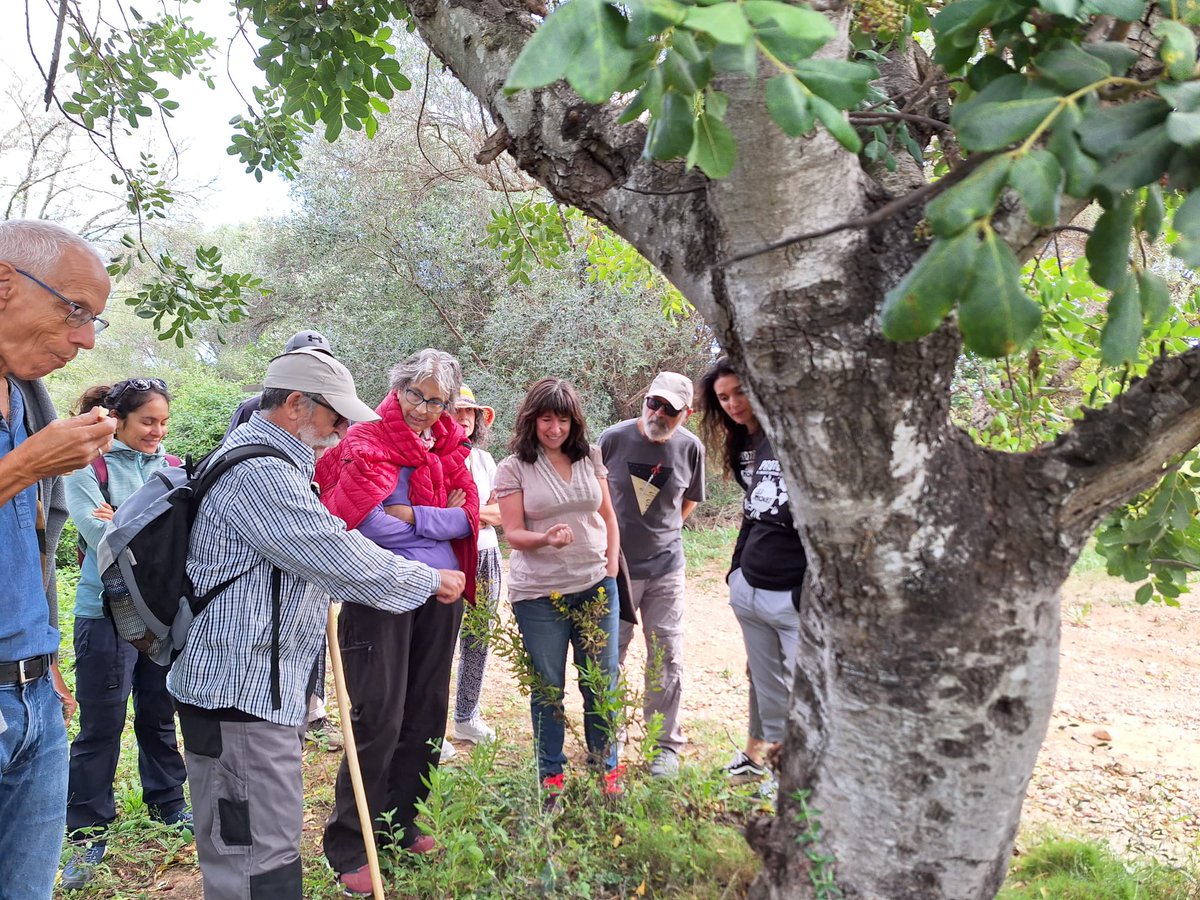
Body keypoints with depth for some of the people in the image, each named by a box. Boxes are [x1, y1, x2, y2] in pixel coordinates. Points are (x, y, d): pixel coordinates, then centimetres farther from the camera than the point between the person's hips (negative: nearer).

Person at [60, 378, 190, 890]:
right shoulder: (88, 467, -5)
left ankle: (167, 803, 34)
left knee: (159, 714, 16)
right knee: (102, 726, 3)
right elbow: (101, 535, -17)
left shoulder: (171, 468, 7)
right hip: (107, 612, -4)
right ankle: (87, 834, 17)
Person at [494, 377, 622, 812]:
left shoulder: (591, 459, 6)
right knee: (547, 687, 8)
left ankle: (606, 768, 28)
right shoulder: (513, 469, -4)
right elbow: (513, 533, -7)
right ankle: (551, 776, 25)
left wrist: (611, 571, 4)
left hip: (595, 587, 3)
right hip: (539, 594, -2)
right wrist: (546, 539, -27)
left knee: (602, 682, 10)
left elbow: (608, 518, 13)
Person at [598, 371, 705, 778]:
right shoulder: (614, 438, -11)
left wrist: (663, 531, 9)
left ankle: (666, 745, 21)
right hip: (615, 565, -1)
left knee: (666, 656, 5)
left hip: (665, 566, 1)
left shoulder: (691, 447, -5)